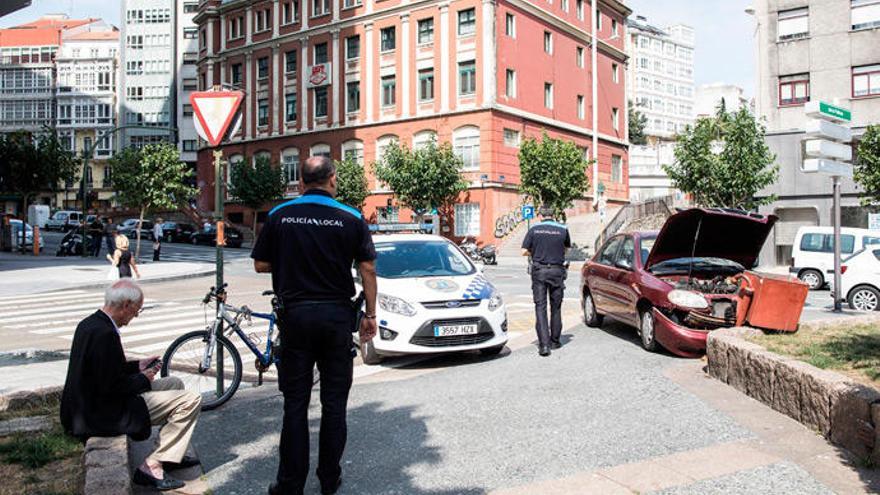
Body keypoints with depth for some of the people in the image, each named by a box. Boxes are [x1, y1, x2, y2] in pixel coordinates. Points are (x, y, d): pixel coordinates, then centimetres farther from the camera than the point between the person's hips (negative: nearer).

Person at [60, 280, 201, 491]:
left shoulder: (89, 323, 6)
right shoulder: (104, 333, -26)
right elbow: (111, 388, -25)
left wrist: (138, 366, 11)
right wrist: (143, 379, -9)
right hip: (102, 415, -11)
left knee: (174, 383, 19)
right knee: (191, 400, -13)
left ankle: (173, 454, 23)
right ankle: (152, 466, -6)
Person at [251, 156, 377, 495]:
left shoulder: (279, 216, 0)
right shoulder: (351, 218, -3)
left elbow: (260, 265, 4)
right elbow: (367, 268, -4)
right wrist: (370, 314, 4)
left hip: (295, 314, 1)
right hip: (337, 315, 0)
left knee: (295, 402, 8)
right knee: (334, 401, 10)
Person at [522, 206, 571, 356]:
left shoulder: (534, 229, -2)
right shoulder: (563, 229, 0)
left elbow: (524, 251, -3)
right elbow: (567, 247, 15)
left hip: (539, 271, -1)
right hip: (557, 271, 1)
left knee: (540, 307, -1)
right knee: (556, 307, 14)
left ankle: (544, 344, -11)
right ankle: (555, 341, 24)